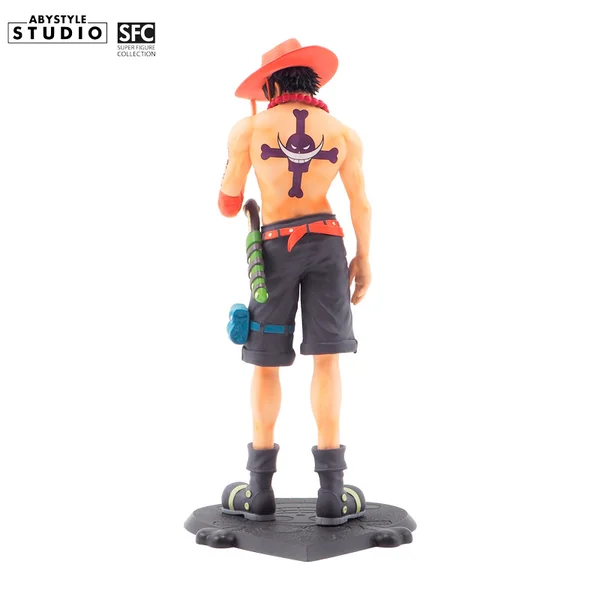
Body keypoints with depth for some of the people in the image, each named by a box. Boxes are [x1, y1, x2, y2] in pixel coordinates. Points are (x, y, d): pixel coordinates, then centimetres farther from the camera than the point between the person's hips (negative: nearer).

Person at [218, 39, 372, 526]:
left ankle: (262, 490, 9)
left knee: (266, 362, 8)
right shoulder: (344, 133, 6)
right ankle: (331, 493, -4)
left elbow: (229, 205, 4)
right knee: (326, 358, -1)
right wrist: (364, 260, 18)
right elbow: (361, 204, 6)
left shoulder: (249, 128, 1)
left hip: (275, 248, -1)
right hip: (326, 244, 1)